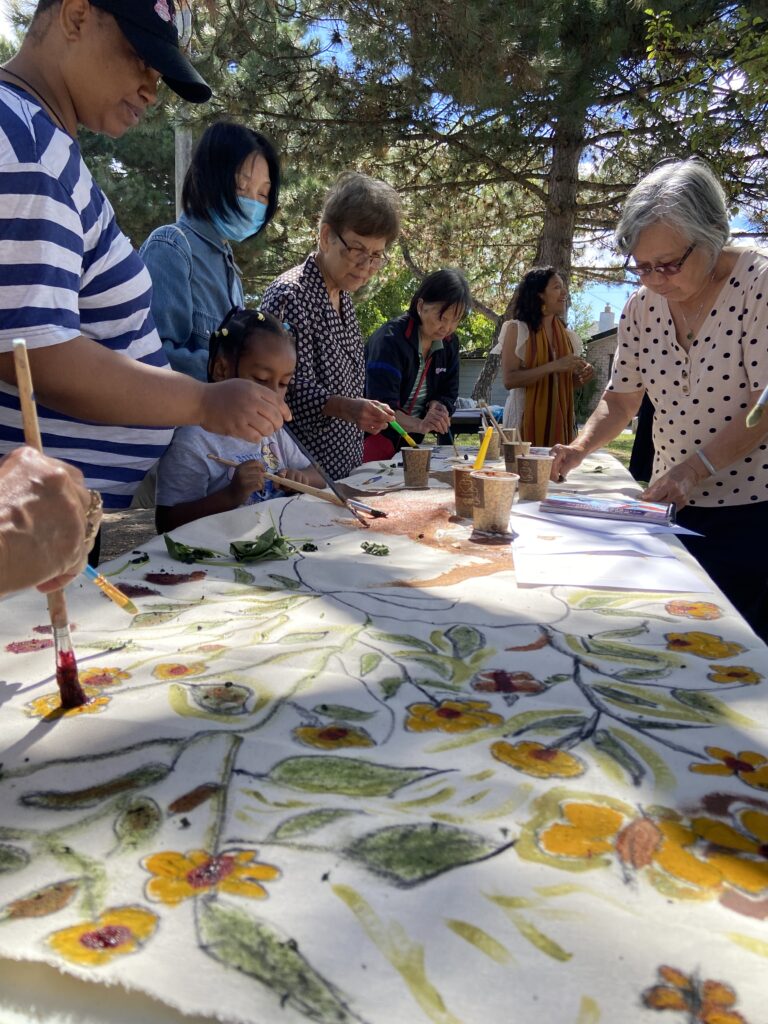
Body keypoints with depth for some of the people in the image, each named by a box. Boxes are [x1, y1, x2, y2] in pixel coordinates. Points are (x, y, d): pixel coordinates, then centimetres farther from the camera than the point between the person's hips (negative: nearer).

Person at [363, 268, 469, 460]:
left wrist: (437, 407, -16)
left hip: (410, 443, 6)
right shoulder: (390, 339, -18)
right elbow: (381, 404, -27)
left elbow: (448, 394, 9)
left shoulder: (449, 343, 4)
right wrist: (419, 425, -44)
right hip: (373, 442, -6)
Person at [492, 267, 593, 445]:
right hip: (527, 418, -5)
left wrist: (582, 377, -2)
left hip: (559, 418, 5)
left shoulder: (567, 335, 11)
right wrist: (553, 367, -21)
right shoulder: (516, 329, -4)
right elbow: (509, 380, -14)